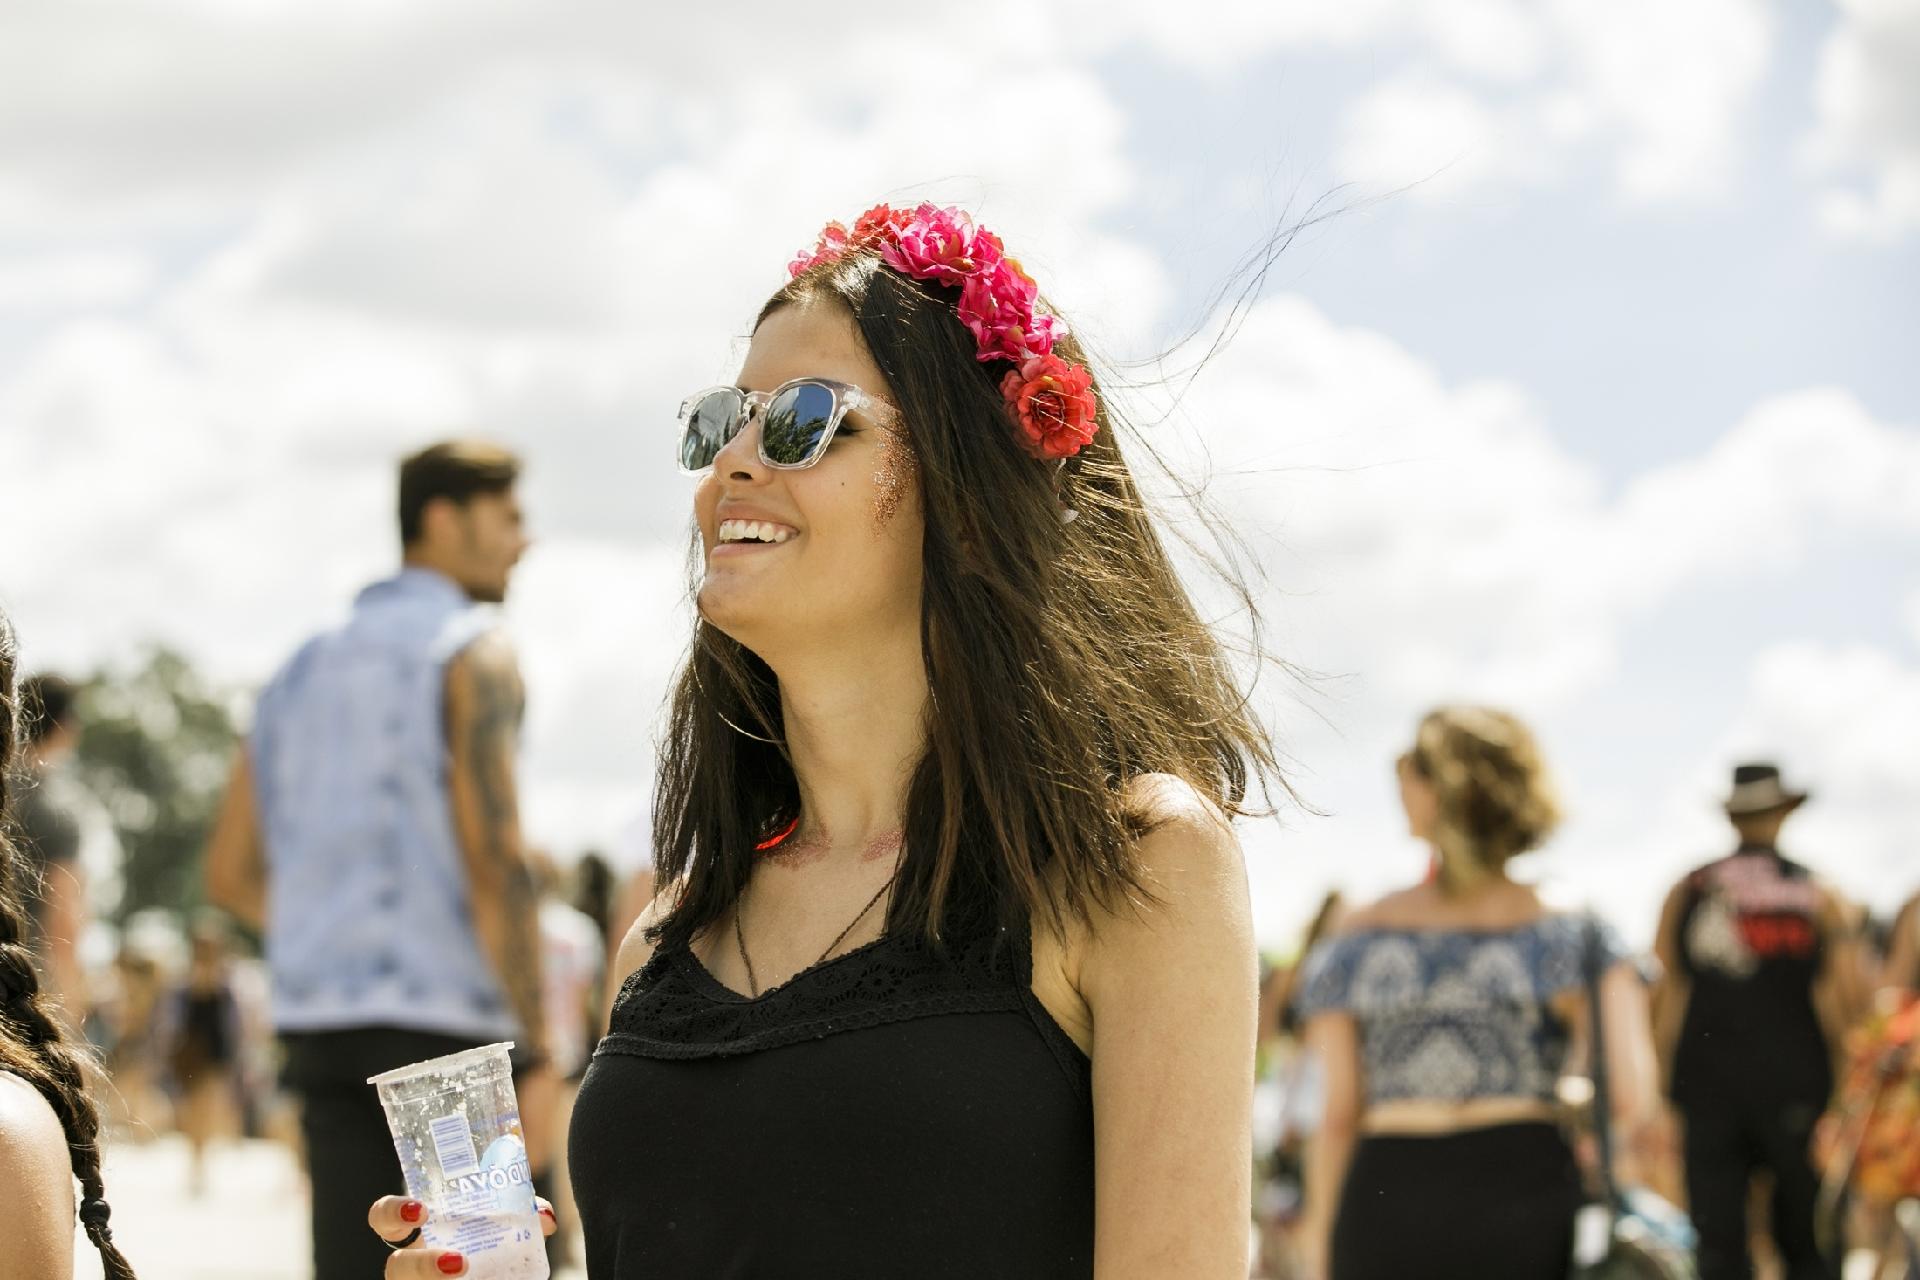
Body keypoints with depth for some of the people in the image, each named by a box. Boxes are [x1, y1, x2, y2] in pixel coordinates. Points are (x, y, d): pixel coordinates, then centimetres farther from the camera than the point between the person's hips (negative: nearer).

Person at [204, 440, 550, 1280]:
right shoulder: (471, 648, -4)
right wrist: (537, 1048, -13)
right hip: (442, 1013, -7)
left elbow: (230, 876, 18)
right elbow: (492, 853, -14)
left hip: (320, 1018, 7)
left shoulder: (303, 669, 19)